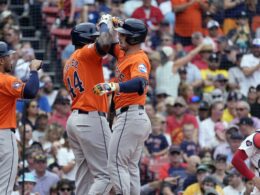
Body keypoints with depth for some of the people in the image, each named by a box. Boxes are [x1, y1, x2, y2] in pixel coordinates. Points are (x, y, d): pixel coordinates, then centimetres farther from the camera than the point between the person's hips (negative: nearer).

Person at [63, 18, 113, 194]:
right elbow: (104, 43, -23)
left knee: (84, 177, 11)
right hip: (91, 119, -9)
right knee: (106, 174, -8)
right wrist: (104, 24, -6)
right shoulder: (86, 53, -5)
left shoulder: (69, 64, 21)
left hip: (74, 119, 9)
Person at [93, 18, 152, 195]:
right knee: (130, 167, 15)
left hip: (130, 116, -11)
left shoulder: (139, 59, -15)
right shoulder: (123, 54, 14)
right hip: (139, 118, 11)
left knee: (116, 164, -13)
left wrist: (113, 86, -48)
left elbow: (140, 83, -34)